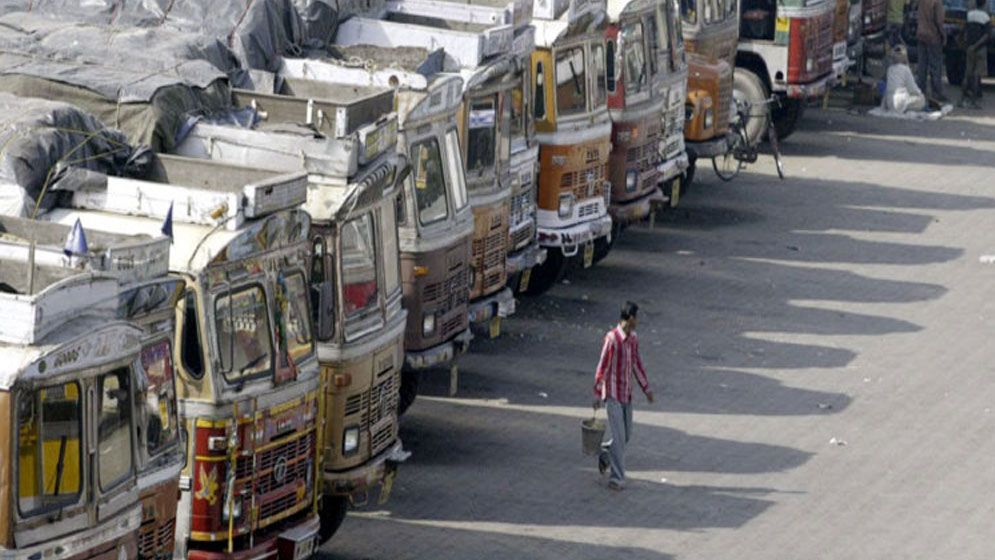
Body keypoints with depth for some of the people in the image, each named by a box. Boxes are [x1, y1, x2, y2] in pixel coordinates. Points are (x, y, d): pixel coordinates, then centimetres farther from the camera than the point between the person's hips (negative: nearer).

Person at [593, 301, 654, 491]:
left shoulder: (633, 338, 6)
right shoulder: (612, 338, -18)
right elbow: (602, 367, -15)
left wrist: (646, 388, 20)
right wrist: (598, 394, -13)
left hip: (627, 395, 7)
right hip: (613, 395, -7)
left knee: (626, 435, 13)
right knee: (619, 437, -6)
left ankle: (604, 455, 36)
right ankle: (617, 477, 0)